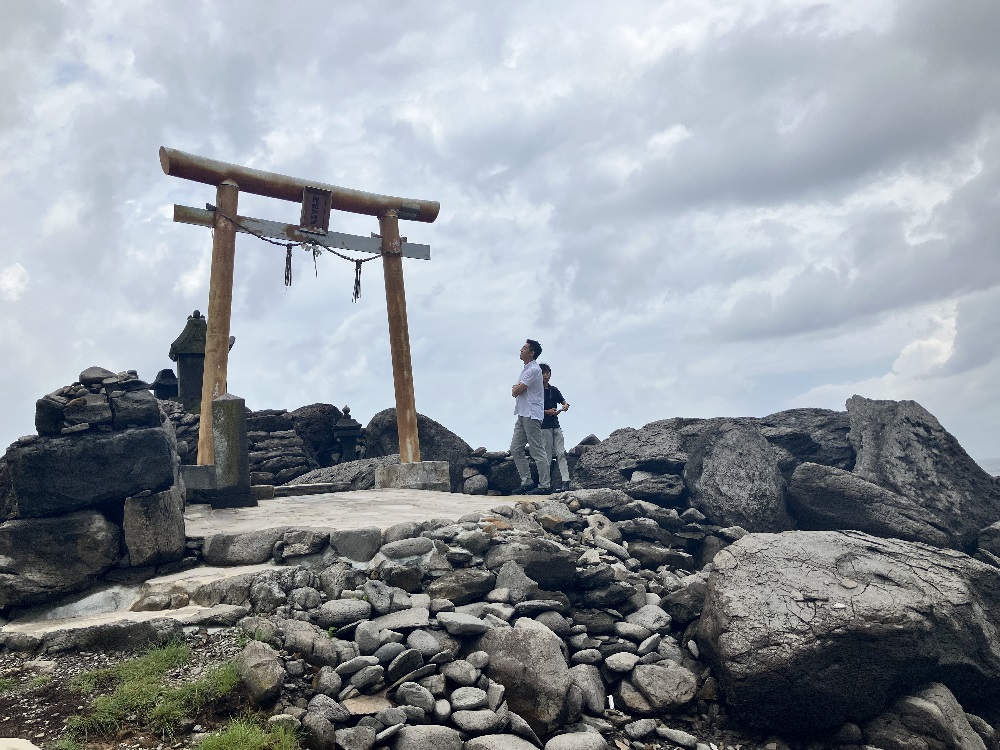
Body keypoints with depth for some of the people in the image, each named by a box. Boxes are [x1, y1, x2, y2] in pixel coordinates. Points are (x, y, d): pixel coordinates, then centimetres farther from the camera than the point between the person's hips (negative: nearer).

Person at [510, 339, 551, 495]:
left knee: (537, 451, -6)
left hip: (531, 415, -10)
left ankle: (545, 485, -2)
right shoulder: (526, 369, 19)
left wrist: (516, 387, 5)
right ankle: (527, 482, 14)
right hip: (522, 414, 10)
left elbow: (516, 391, -16)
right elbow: (515, 390, 20)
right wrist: (517, 387, -1)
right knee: (515, 449, 9)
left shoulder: (533, 370, -13)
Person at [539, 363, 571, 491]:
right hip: (543, 427, -5)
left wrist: (565, 406, -13)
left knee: (561, 453, -3)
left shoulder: (554, 390, 12)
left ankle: (566, 481, -7)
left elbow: (564, 402, 11)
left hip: (555, 425, 5)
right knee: (547, 455, -2)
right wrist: (547, 412, -18)